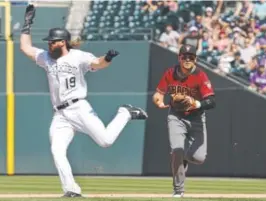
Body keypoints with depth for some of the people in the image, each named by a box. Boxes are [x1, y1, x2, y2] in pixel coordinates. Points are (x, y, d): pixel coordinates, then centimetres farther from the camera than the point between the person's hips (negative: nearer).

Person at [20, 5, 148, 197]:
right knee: (57, 151, -12)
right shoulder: (47, 58, 16)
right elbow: (25, 47, 23)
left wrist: (108, 58, -39)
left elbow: (98, 64, -17)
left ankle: (125, 114, 14)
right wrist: (28, 24, 19)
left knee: (106, 140, -14)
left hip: (79, 108, -5)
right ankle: (71, 190, -8)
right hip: (60, 115, 5)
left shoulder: (78, 57, -2)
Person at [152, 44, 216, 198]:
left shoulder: (200, 76, -20)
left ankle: (183, 158, 30)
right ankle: (178, 189, -2)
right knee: (177, 150, -20)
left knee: (199, 158, -9)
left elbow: (212, 101, -28)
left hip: (196, 118, -1)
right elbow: (159, 93, 2)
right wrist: (159, 101, -23)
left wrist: (196, 103, -48)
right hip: (176, 117, 1)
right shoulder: (170, 73, -9)